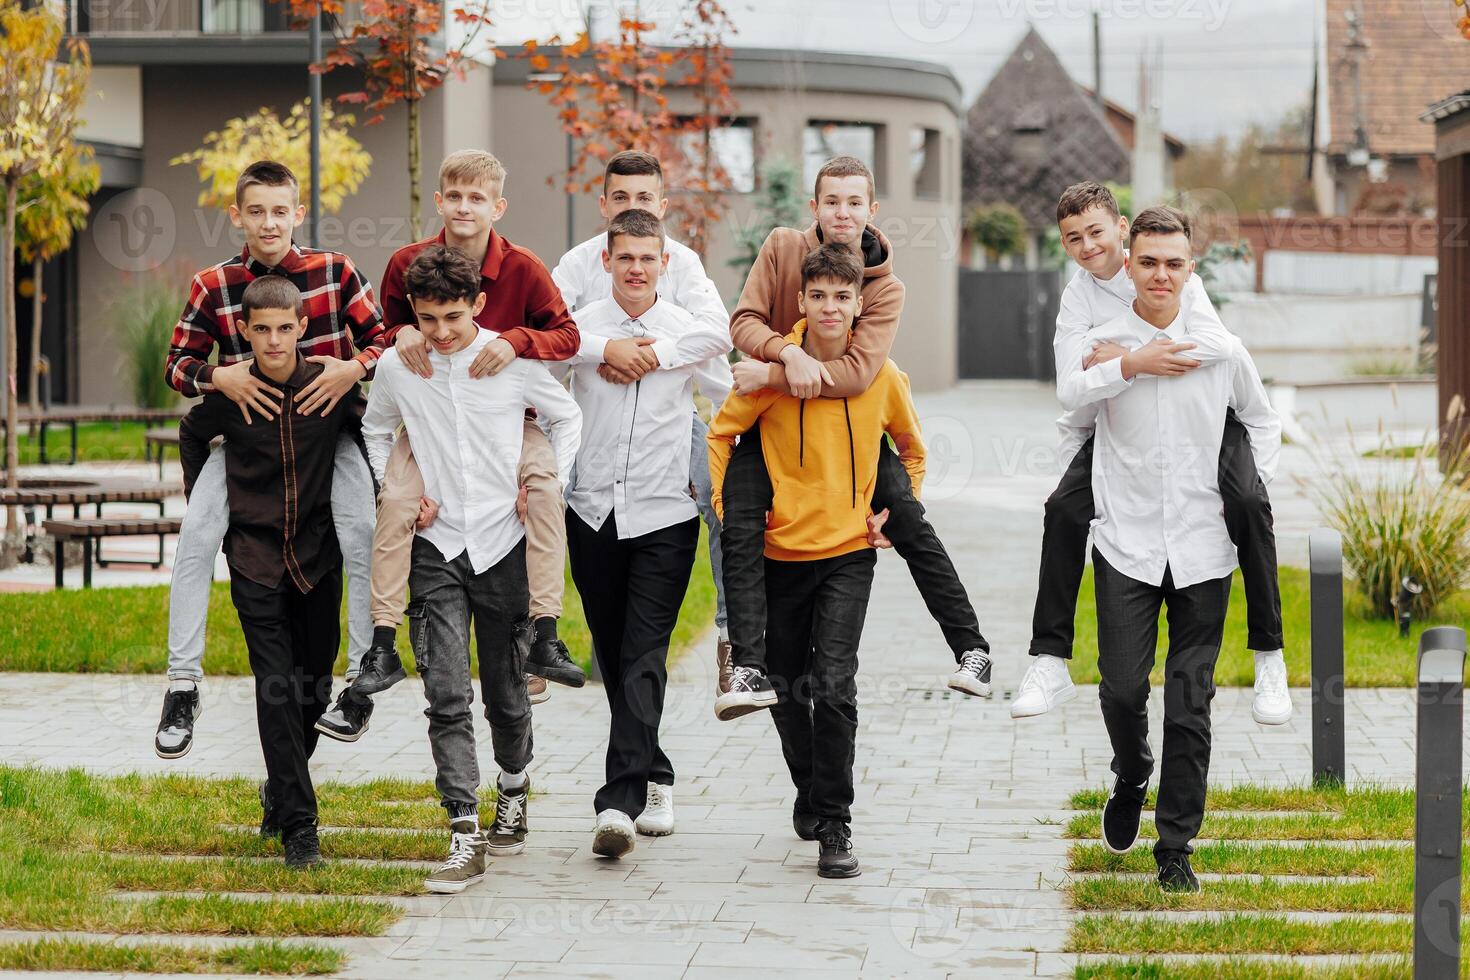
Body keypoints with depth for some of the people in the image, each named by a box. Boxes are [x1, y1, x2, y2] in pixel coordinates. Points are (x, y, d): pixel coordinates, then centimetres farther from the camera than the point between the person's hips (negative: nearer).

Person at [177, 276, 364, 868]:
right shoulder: (229, 394, -5)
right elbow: (192, 435, 17)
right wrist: (198, 501, 15)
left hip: (318, 556, 1)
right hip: (255, 558, -1)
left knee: (314, 686, 9)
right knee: (277, 690, -8)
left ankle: (281, 788, 35)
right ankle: (297, 825, -6)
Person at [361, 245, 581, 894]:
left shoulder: (515, 360, -5)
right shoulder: (396, 367, 0)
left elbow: (567, 419, 11)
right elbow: (375, 430, 19)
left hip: (504, 545, -1)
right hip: (436, 548, 1)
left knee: (505, 690, 9)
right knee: (446, 698, -10)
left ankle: (514, 784, 39)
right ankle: (464, 838, -13)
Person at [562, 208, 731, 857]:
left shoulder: (689, 332, 2)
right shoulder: (579, 328, 4)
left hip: (664, 515, -2)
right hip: (594, 512, 2)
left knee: (644, 656, -11)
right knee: (612, 657, 9)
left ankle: (621, 800, -17)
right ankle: (655, 779, 25)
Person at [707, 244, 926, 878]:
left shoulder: (882, 374, -3)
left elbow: (912, 446, 15)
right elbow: (722, 432, 4)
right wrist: (728, 507, -3)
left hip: (849, 550, -1)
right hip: (780, 550, 1)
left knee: (833, 686, -15)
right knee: (787, 688, 12)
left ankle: (834, 825, -6)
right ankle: (809, 791, 37)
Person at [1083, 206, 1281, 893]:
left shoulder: (1220, 347, 3)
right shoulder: (1101, 345, -1)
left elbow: (1264, 423, 18)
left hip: (1203, 547, 1)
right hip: (1127, 545, -1)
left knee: (1190, 702, 2)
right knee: (1122, 687, -7)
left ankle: (1175, 848, 12)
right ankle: (1131, 779, 27)